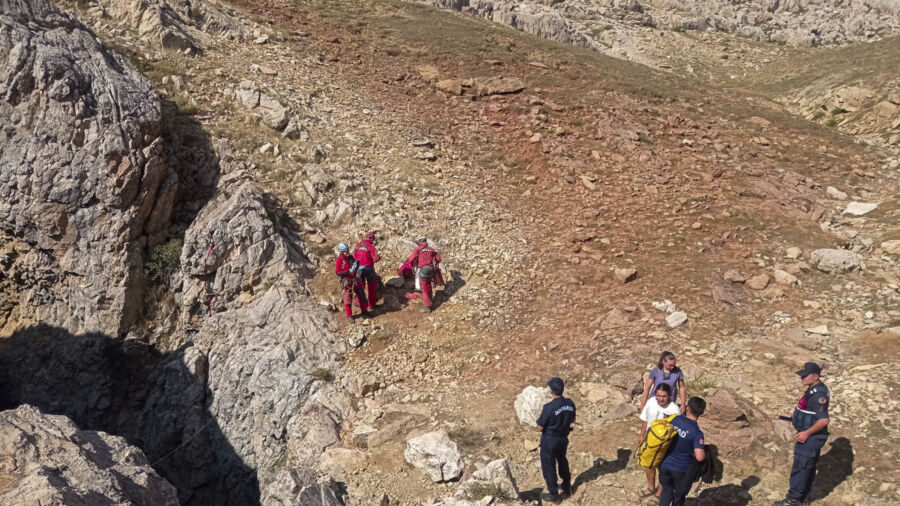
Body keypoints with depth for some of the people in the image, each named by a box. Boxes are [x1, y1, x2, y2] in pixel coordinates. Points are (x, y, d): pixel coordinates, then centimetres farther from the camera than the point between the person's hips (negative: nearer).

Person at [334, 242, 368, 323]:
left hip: (354, 280, 6)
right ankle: (349, 316, 17)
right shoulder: (339, 260, -15)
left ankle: (364, 311, 30)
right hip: (346, 282, -6)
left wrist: (356, 265, -8)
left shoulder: (351, 258, 4)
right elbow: (338, 272, -19)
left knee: (361, 295, 12)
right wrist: (349, 271, -25)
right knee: (348, 299, 2)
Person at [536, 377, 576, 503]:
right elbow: (572, 420, 6)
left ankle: (553, 494, 22)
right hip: (564, 438, 6)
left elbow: (540, 428, -20)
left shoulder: (549, 407, -30)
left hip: (549, 440, -6)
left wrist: (542, 416, -3)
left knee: (549, 466, 11)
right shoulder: (570, 403, -12)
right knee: (562, 461, 29)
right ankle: (567, 487, 45)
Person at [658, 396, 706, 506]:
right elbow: (699, 457, -31)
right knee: (679, 494, 22)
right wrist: (706, 454, -7)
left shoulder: (675, 419, -10)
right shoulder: (697, 433, -23)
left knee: (667, 490, 25)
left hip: (665, 464, 3)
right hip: (682, 469, -3)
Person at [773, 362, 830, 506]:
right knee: (808, 467, 19)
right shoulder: (814, 389, 7)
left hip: (811, 438, -10)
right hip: (810, 436, 10)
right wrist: (797, 416, 12)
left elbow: (823, 420, -28)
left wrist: (806, 433, -22)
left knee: (800, 468, -2)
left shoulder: (819, 394, -25)